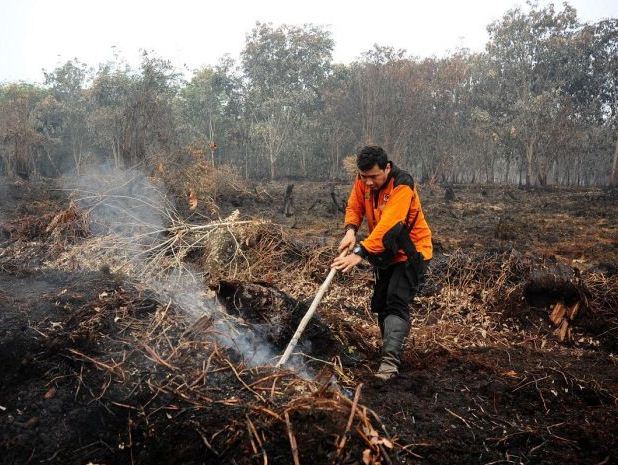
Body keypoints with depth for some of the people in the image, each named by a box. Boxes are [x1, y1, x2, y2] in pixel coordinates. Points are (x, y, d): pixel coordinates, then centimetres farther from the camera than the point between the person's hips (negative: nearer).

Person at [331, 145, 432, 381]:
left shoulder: (402, 187, -29)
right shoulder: (363, 181, -7)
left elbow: (388, 225, -39)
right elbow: (354, 207, 1)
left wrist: (360, 252, -48)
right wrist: (350, 230, -21)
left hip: (410, 253, -8)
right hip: (386, 253, 8)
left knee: (396, 303, -20)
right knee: (380, 304, 15)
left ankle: (390, 361, -25)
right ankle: (392, 349, 32)